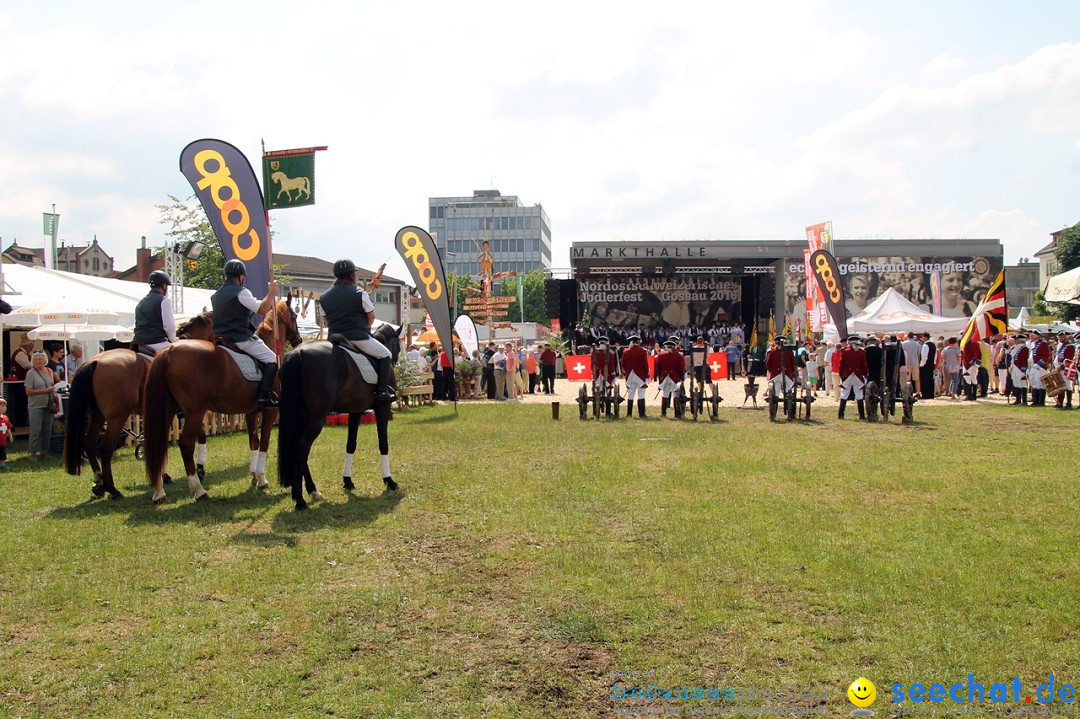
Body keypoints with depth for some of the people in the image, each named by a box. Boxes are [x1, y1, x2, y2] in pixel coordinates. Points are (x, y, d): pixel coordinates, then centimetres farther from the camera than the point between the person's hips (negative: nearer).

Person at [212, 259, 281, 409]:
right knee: (271, 360, -3)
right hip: (241, 339, -8)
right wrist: (272, 292, -2)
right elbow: (262, 309, -14)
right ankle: (264, 396, -18)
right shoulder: (241, 292, -11)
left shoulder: (215, 295, 16)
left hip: (221, 339, 8)